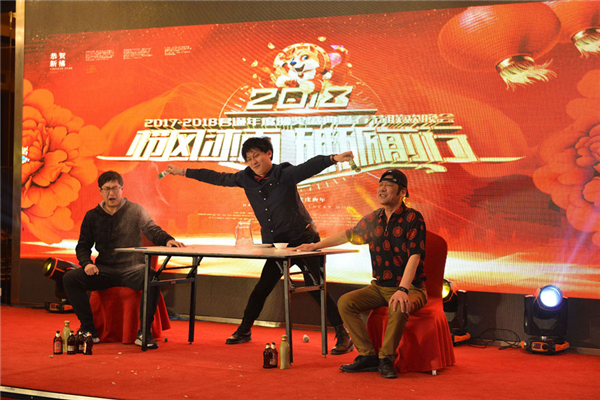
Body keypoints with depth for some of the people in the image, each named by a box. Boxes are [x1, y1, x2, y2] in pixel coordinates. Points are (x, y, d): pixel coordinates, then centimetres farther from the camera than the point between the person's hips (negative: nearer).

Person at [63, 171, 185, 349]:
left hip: (132, 268, -3)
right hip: (104, 270, 3)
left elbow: (152, 229, -9)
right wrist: (87, 263, -6)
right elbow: (83, 245, 16)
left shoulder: (135, 211, 4)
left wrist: (167, 240, -32)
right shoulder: (92, 216, 12)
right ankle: (89, 329, -11)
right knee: (70, 278, -20)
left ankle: (144, 331, -24)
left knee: (152, 278, -35)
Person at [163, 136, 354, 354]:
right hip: (275, 245, 5)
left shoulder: (285, 173, -11)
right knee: (262, 288, 8)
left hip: (304, 238, -5)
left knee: (315, 288, -11)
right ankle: (244, 330, 27)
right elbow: (217, 178, 14)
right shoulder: (246, 178, 4)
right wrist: (184, 172, 20)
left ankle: (343, 336, -6)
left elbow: (310, 166, -27)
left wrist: (333, 158, -46)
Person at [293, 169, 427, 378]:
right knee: (345, 302, -14)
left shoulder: (413, 218, -12)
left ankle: (386, 359, -21)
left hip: (411, 288, -6)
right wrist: (316, 245, 26)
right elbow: (349, 235, 24)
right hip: (379, 287, 6)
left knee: (399, 308, -38)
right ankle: (367, 356, -10)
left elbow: (414, 256, -22)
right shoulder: (373, 219, 8)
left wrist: (402, 290, -35)